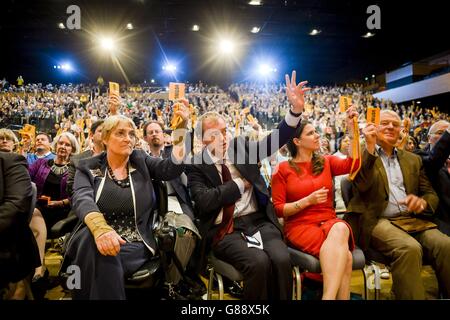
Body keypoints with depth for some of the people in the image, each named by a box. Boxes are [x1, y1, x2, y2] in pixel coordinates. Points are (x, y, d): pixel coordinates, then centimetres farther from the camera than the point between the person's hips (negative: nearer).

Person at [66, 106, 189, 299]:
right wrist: (100, 227, -37)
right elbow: (82, 199, -15)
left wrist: (181, 128, -19)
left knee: (103, 258, -31)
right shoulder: (87, 167, 6)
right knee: (93, 239, -33)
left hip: (135, 245, 0)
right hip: (90, 244, 1)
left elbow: (173, 168, -8)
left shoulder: (141, 161, 10)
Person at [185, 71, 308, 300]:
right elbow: (204, 201, -13)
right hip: (224, 229, -3)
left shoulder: (240, 146, 11)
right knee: (259, 262, -29)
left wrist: (296, 109, -13)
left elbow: (275, 141, 1)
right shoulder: (196, 166, 1)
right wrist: (241, 183, -7)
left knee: (281, 259, -24)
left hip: (259, 220, 3)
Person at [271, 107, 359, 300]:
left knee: (341, 229, -35)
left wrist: (352, 129, -9)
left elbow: (353, 164, -7)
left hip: (329, 222, 4)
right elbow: (278, 209, -2)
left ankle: (329, 296, -32)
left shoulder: (326, 162, 14)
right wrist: (308, 200, -13)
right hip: (300, 226, -3)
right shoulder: (283, 170, 3)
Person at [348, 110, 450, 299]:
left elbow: (431, 194, 18)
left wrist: (422, 202, -7)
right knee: (410, 248, -32)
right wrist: (370, 148, -18)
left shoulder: (413, 160, 21)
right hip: (379, 221, -4)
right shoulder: (363, 155, 7)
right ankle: (413, 296, -16)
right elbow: (362, 186, -11)